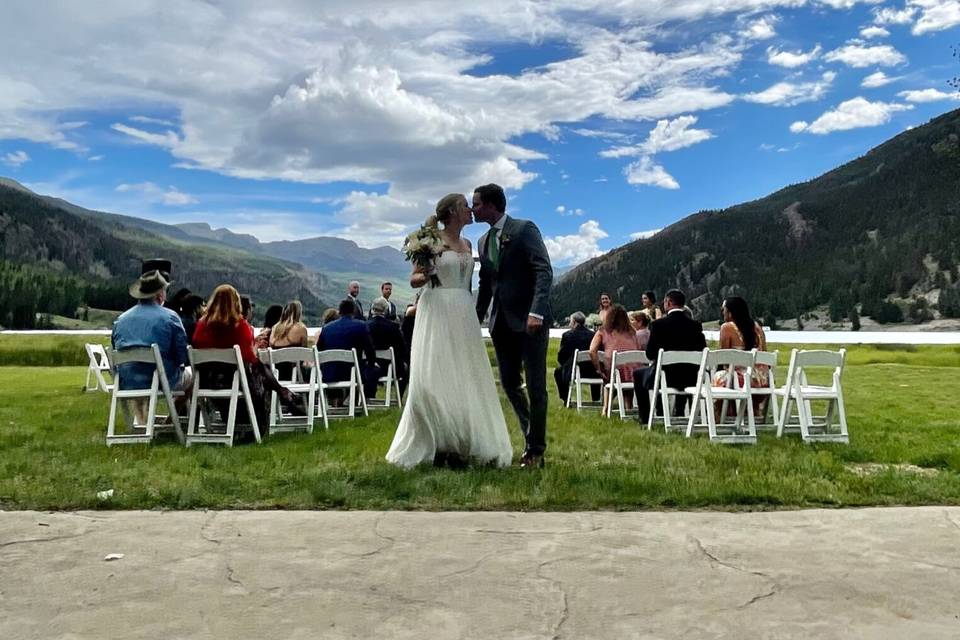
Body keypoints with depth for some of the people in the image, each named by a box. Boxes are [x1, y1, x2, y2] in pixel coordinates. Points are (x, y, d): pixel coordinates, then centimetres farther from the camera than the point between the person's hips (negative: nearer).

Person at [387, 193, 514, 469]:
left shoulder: (467, 244, 16)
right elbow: (414, 280, -3)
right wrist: (425, 275, -24)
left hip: (464, 314, 6)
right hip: (437, 312, -6)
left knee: (463, 379, 3)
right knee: (434, 378, -5)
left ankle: (458, 445, 9)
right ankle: (436, 445, 0)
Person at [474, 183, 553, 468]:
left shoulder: (525, 229, -7)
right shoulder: (484, 241, 14)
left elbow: (544, 272, -15)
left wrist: (536, 312, -26)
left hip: (530, 320, -7)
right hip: (502, 322, 7)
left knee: (535, 386, 0)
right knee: (509, 382, 9)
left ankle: (536, 449, 12)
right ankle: (532, 436, 24)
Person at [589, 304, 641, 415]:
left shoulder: (603, 332, 7)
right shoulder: (632, 332, 14)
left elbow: (592, 351, -5)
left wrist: (599, 370, 1)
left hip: (614, 374, -1)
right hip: (633, 376, 1)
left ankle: (606, 408, 21)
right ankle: (629, 409, 23)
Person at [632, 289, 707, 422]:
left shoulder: (658, 324, -13)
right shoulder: (696, 325, -3)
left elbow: (650, 354, -9)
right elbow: (702, 351, 5)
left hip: (665, 376, -4)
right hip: (690, 378, 4)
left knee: (638, 373, 24)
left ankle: (645, 417, 21)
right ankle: (680, 412, 41)